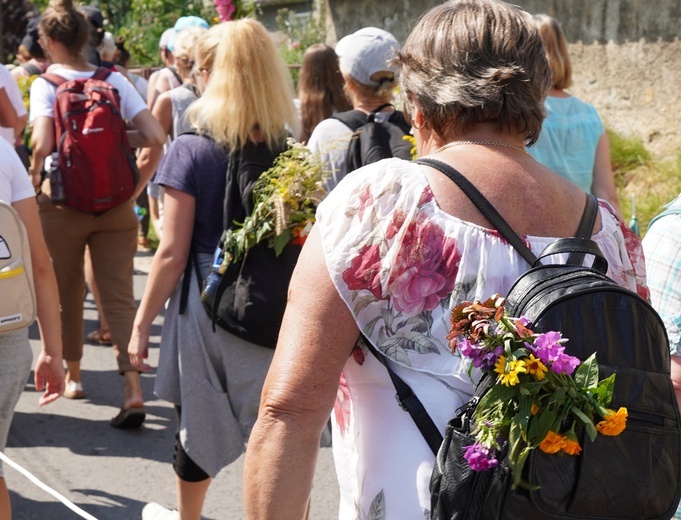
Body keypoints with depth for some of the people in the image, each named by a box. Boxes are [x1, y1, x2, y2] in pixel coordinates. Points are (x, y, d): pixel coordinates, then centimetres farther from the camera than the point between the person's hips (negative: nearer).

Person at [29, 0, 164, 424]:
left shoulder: (46, 85, -7)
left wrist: (34, 175, -3)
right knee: (120, 297, 0)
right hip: (115, 204, 2)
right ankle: (134, 391, -12)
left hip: (63, 203, -2)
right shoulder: (115, 81, 1)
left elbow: (43, 144, -21)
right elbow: (154, 136, -7)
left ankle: (72, 374, 33)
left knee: (68, 293, 17)